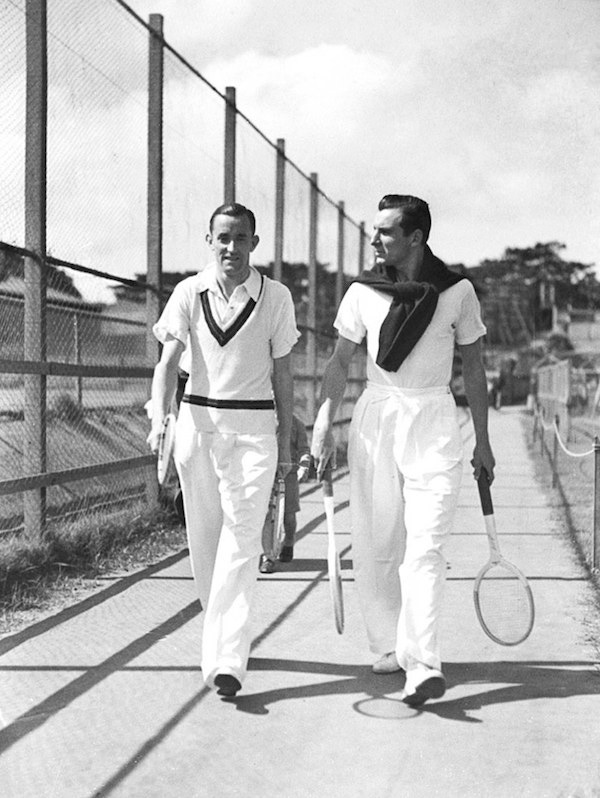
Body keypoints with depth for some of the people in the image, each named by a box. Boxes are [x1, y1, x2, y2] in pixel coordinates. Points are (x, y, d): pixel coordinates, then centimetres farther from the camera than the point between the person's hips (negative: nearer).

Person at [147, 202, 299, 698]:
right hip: (198, 420, 2)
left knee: (242, 536, -11)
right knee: (204, 536, 9)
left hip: (255, 426, -2)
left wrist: (285, 443, 6)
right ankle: (222, 634, 29)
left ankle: (226, 660, -13)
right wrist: (160, 418, -23)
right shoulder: (189, 293, 2)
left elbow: (282, 373, 6)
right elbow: (169, 360, -5)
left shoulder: (276, 297, 1)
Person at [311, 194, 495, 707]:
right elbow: (340, 362, 6)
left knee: (425, 549, -11)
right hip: (375, 417, 2)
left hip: (434, 421, -2)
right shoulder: (362, 293, 3)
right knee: (374, 547, 5)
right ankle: (390, 647, 21)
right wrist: (324, 424, -6)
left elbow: (473, 370, 8)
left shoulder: (458, 292, 1)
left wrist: (482, 442, 9)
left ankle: (423, 665, -13)